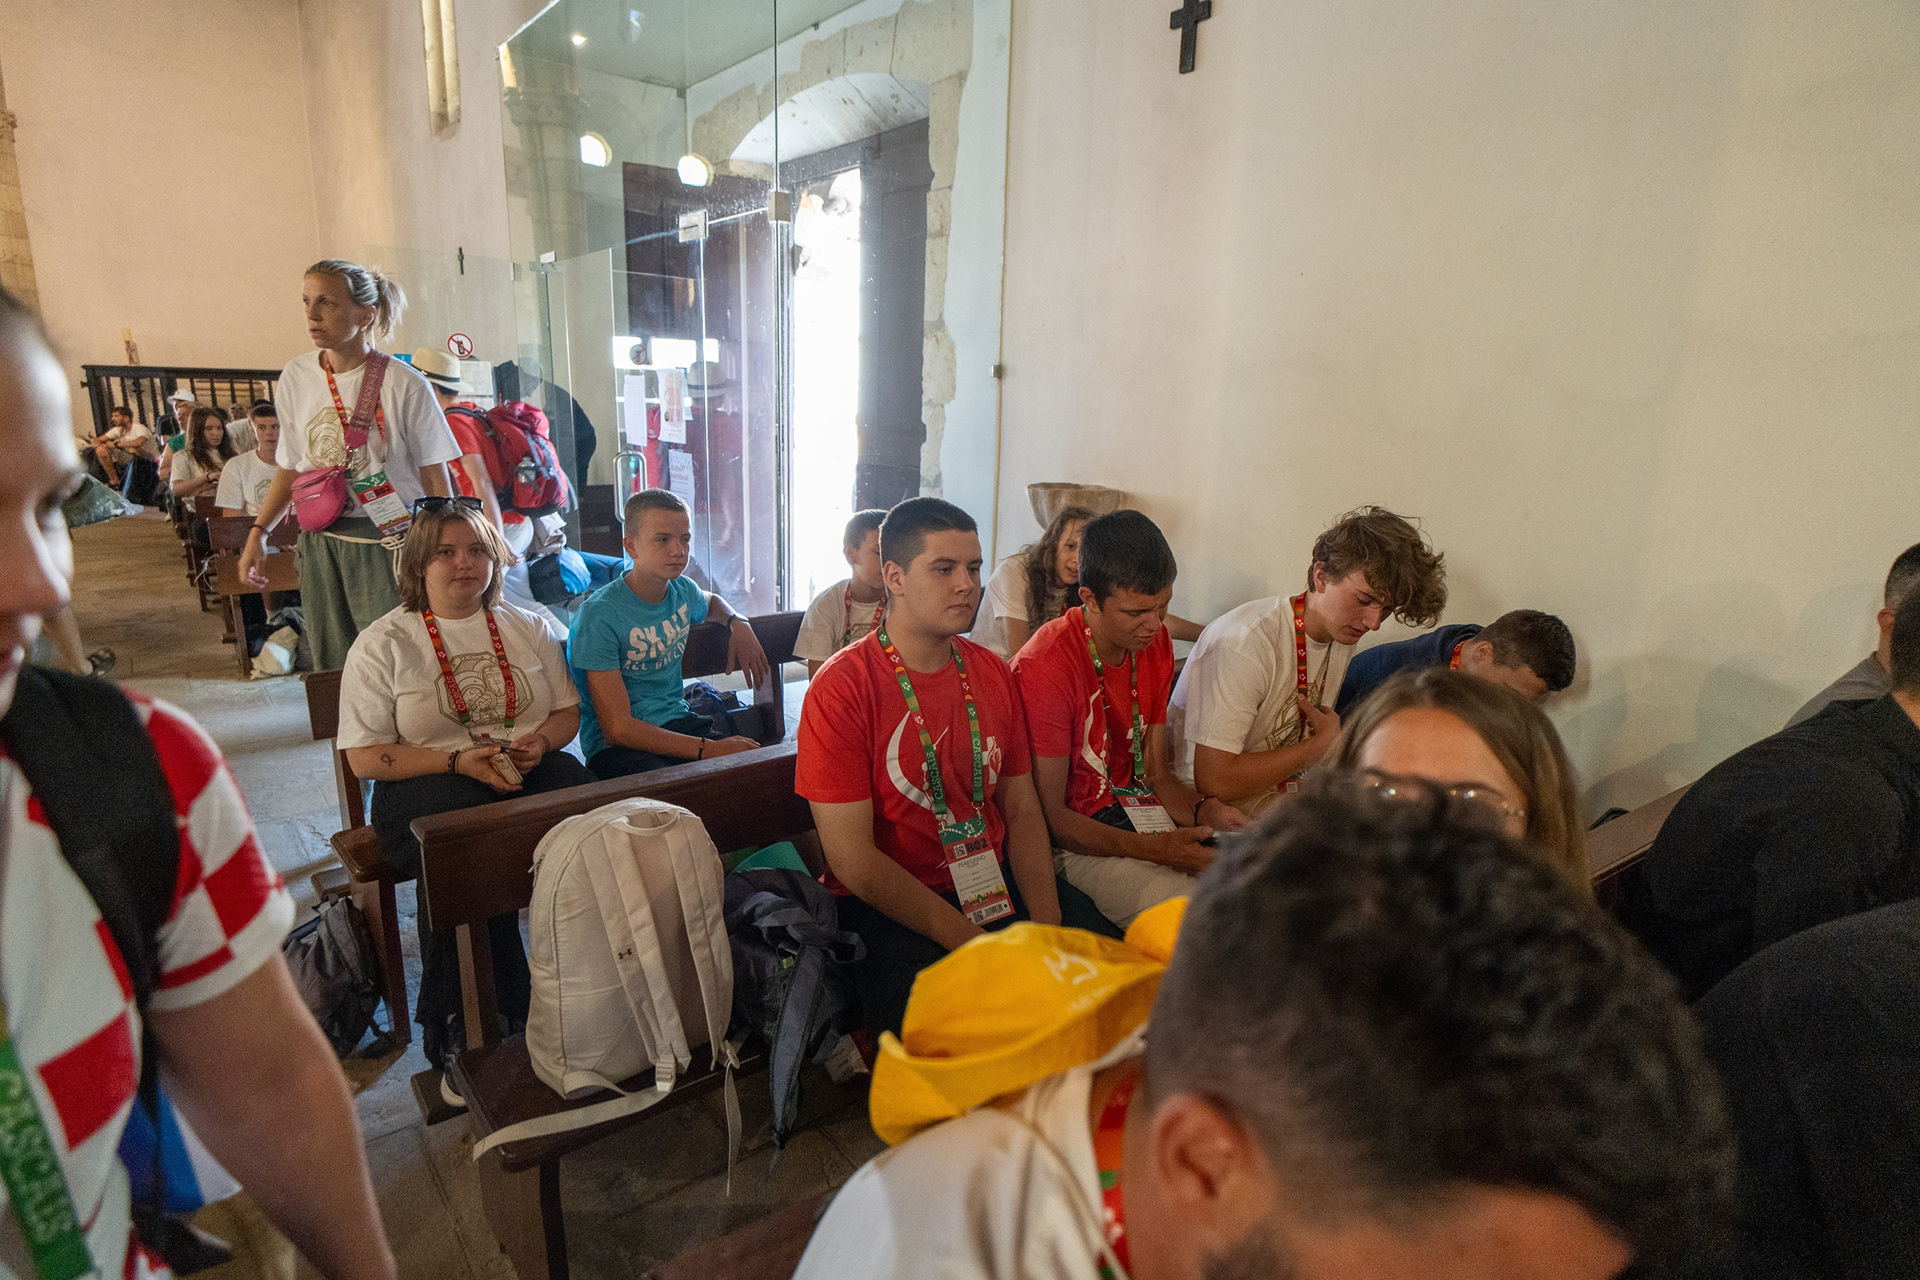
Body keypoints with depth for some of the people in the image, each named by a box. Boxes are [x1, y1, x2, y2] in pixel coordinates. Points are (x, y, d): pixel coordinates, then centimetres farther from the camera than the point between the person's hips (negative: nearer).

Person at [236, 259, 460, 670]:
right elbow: (292, 466, 17)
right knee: (333, 668, 8)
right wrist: (259, 532, 12)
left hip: (389, 543, -4)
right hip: (320, 544, 4)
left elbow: (435, 477, -4)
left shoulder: (404, 385, -8)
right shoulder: (295, 377, 6)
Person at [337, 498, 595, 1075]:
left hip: (532, 773, 3)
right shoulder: (382, 644, 6)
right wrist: (459, 761, -15)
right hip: (426, 786, -2)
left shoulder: (528, 628, 17)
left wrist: (540, 742, -5)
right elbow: (365, 758, -1)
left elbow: (568, 710, 19)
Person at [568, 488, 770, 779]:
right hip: (615, 745, -6)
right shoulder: (599, 616, -13)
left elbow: (711, 602, 37)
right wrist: (708, 749, -25)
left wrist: (738, 623, 13)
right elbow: (617, 728, -17)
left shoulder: (682, 590, 8)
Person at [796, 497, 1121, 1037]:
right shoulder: (841, 688, -13)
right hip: (886, 905, -5)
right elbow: (852, 857, -15)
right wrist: (975, 944, -19)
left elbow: (1022, 809, 8)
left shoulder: (992, 673, 6)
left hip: (995, 880, 6)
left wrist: (1049, 927, -8)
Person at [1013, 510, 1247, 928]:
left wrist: (1204, 810, -12)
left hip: (1139, 818, 7)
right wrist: (1155, 849, -26)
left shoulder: (1154, 642, 4)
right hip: (1077, 841, -7)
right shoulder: (1045, 666, -21)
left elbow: (1155, 773, 9)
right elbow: (1050, 818, -17)